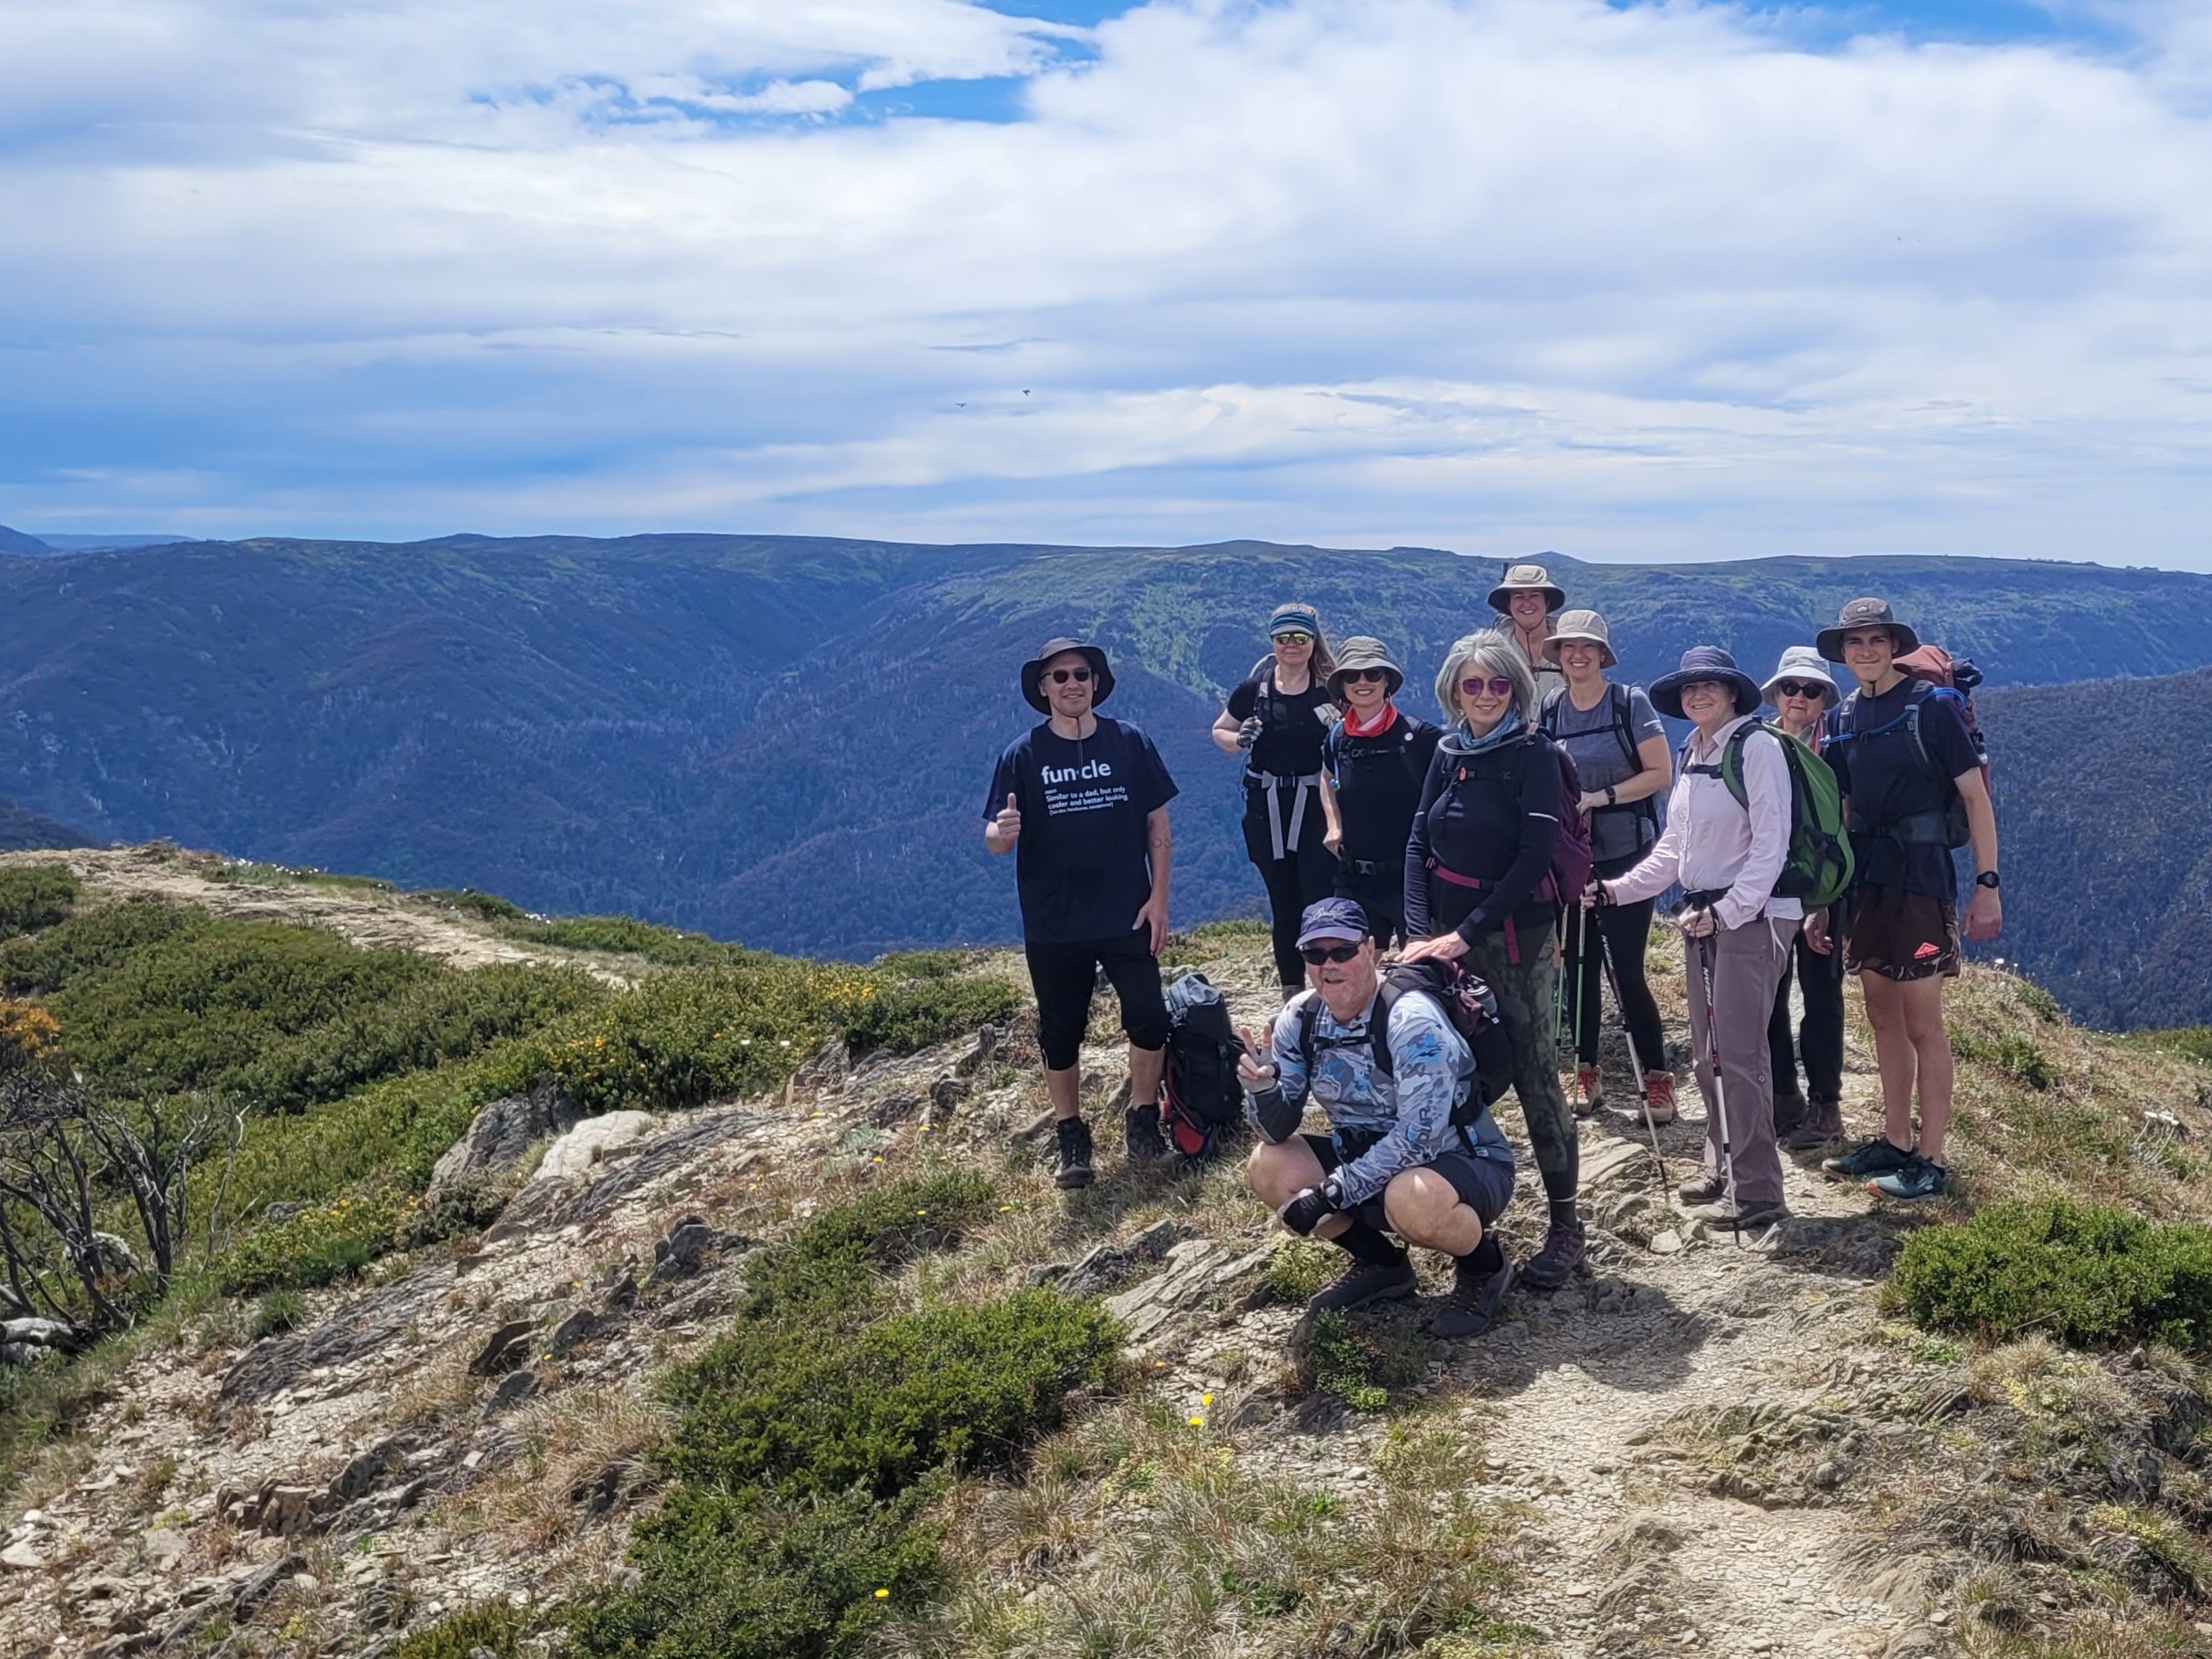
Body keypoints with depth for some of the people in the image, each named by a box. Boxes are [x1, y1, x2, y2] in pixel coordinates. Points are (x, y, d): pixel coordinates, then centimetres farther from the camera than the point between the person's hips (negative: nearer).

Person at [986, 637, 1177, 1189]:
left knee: (1149, 1019, -5)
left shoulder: (1129, 742, -1)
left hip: (1127, 917, 0)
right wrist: (1001, 832, -29)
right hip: (1053, 926, 0)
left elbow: (1157, 822, 4)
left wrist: (1158, 896, -3)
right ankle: (1071, 1138, 23)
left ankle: (1142, 1119, 16)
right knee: (1060, 1033, 8)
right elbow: (993, 835, -4)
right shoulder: (1023, 755, -3)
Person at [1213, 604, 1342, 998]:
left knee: (1322, 902, -8)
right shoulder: (1253, 692, 2)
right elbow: (1219, 732, 15)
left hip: (1317, 807, -2)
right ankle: (1292, 993, 21)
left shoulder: (1331, 691, -4)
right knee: (1284, 906, 11)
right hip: (1267, 810, 2)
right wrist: (1239, 740, -9)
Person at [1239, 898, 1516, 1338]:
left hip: (1466, 1164, -6)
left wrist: (1331, 1193, -30)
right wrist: (1262, 1088, -28)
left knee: (1411, 1197, -38)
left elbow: (1419, 1135, -29)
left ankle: (1484, 1264, -3)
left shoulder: (1410, 1018, -24)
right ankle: (1380, 1263, 10)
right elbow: (1278, 1131, -5)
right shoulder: (1299, 1018, -6)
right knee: (1268, 1166, -12)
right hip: (1369, 1158, 7)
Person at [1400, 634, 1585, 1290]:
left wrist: (1468, 931, -19)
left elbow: (1535, 857, -15)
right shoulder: (1448, 752, 7)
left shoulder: (1533, 755, -8)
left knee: (1533, 1074, -3)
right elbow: (1418, 843, 6)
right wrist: (1421, 932, -6)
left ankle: (1566, 1227, 5)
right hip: (1447, 935, 5)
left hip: (1515, 938, -5)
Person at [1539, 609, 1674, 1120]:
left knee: (1627, 969, -6)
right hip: (1568, 857, 4)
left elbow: (1661, 773, -9)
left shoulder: (1630, 702, -5)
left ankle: (1657, 1077, 4)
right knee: (1579, 966, 7)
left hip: (1626, 854, -4)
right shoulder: (1547, 709, 6)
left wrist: (1600, 797, -17)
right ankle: (1587, 1073, 18)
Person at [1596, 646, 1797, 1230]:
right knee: (1707, 1053, 12)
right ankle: (1721, 1169, 23)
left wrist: (1728, 910, -19)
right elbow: (1673, 845, 19)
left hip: (1752, 914, -8)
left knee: (1738, 1053, -10)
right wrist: (1617, 889, 10)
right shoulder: (1692, 755, 15)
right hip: (1703, 916, 9)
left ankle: (1756, 1189, -4)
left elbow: (1770, 842, -15)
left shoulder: (1757, 747, -10)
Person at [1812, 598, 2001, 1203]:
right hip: (1864, 877, 7)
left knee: (1922, 1023, -3)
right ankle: (1893, 1142, 23)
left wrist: (1987, 884, -13)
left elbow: (1975, 796, -8)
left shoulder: (1931, 706, -8)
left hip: (1919, 875, -6)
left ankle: (1930, 1160, 4)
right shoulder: (1841, 718, 10)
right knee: (1883, 1018, 13)